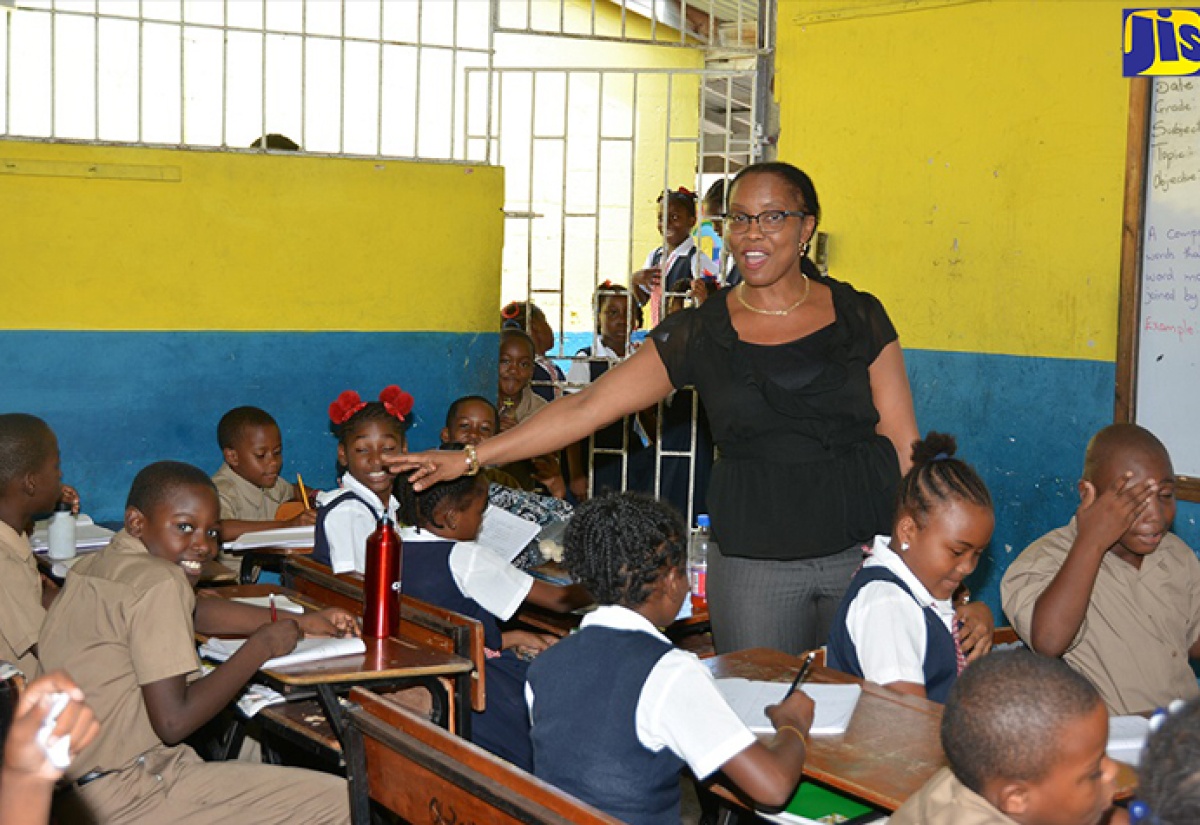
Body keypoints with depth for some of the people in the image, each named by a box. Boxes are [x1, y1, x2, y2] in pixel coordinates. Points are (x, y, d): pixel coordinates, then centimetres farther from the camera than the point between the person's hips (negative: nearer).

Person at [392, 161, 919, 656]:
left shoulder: (859, 317, 3)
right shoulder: (699, 334, 2)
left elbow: (903, 439, 5)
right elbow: (587, 407, 0)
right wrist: (470, 459, -5)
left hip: (862, 557, 1)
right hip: (754, 565, 0)